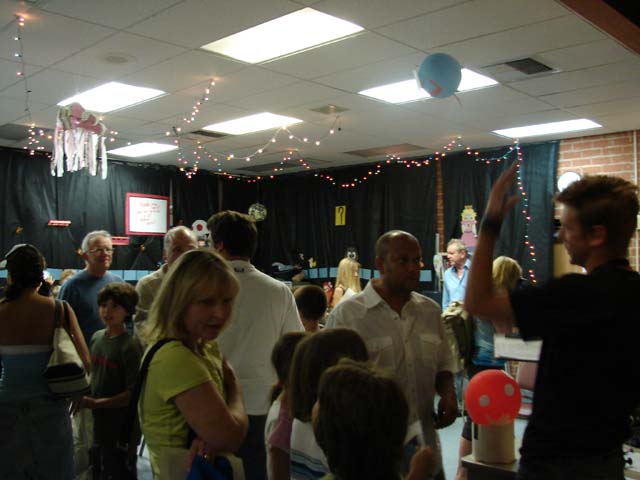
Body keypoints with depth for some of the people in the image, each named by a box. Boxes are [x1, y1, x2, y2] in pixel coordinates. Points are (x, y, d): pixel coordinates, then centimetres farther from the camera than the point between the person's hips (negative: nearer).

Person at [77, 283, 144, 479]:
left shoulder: (130, 345, -18)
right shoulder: (97, 337, 3)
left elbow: (133, 393, -19)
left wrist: (96, 403, -20)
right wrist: (84, 394, 0)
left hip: (122, 428, -7)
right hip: (99, 423, 7)